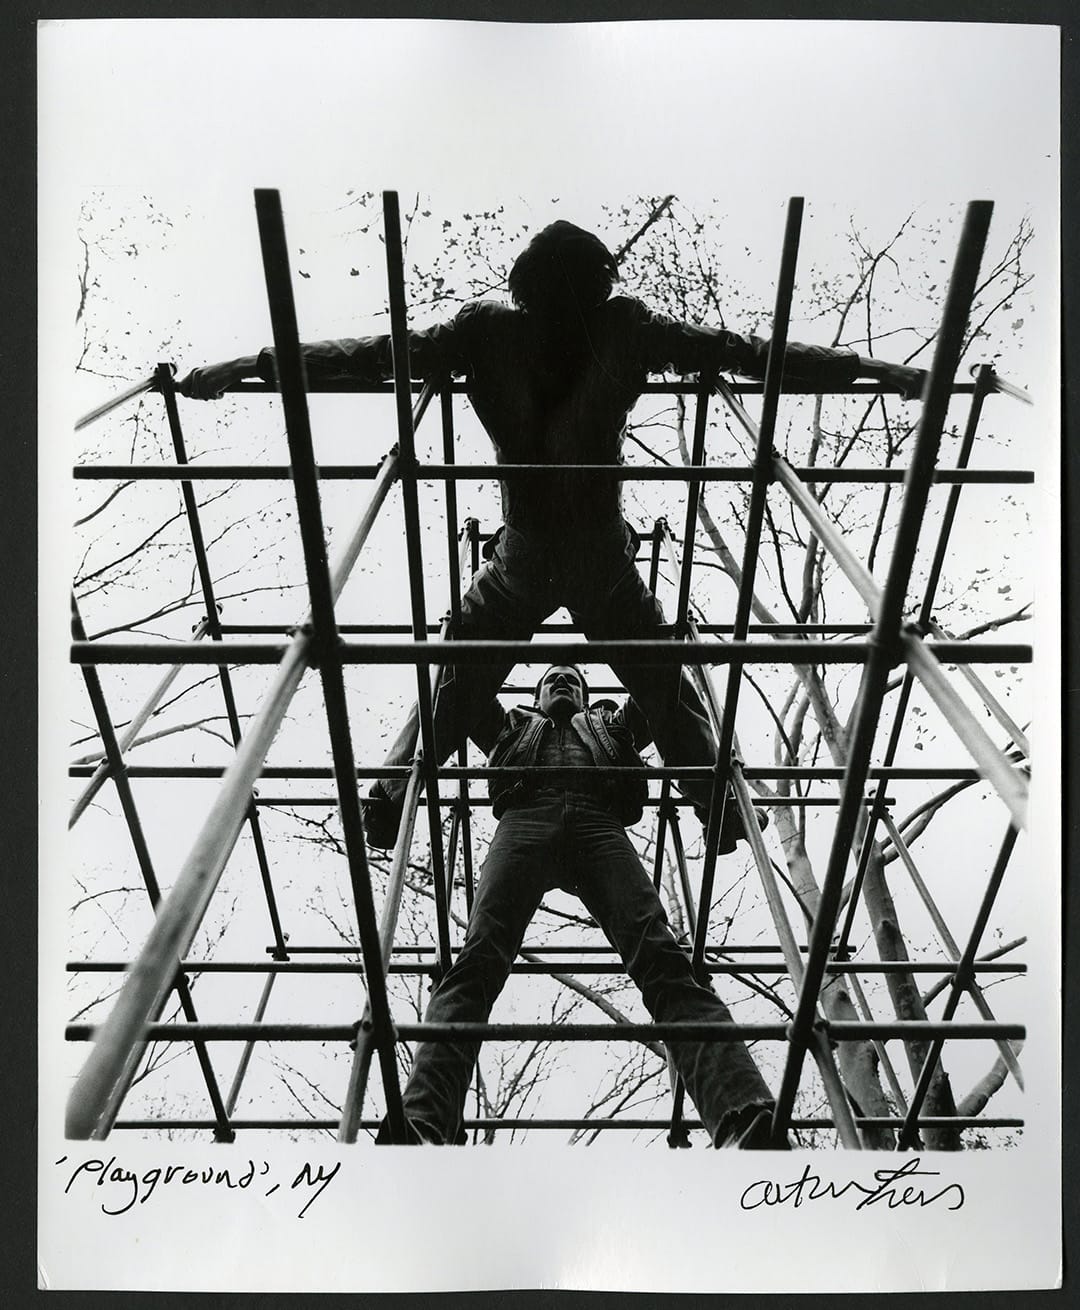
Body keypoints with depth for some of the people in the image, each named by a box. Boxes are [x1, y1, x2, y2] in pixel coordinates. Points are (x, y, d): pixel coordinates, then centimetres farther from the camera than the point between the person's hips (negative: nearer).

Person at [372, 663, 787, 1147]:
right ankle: (422, 1122, -47)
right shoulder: (513, 723, 43)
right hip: (525, 819, 0)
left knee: (662, 959, -27)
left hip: (600, 823, 0)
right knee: (478, 958, -28)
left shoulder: (609, 722, 44)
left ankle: (742, 1114, -49)